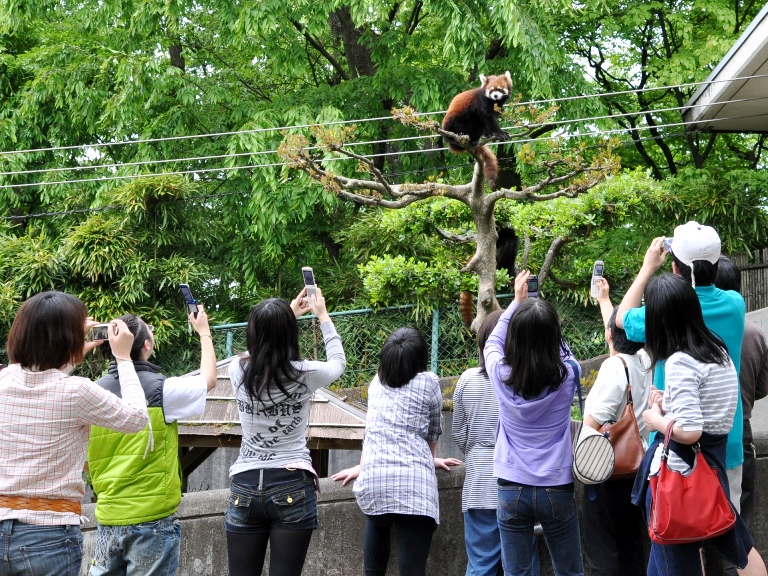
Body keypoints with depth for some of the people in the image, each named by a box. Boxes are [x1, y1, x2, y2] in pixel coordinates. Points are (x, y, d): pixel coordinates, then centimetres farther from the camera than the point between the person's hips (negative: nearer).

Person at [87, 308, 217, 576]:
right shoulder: (161, 390, -11)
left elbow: (84, 460, 7)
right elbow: (208, 379, 9)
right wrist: (204, 332, 22)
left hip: (108, 516, 4)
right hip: (152, 519, -4)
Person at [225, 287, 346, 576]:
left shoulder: (238, 371, -1)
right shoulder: (304, 373, -8)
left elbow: (257, 354, 24)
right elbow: (338, 362, 15)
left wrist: (288, 314, 30)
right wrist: (323, 316, 26)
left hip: (245, 487, 3)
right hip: (292, 488, -3)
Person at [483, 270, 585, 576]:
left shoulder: (501, 375, -9)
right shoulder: (567, 375, -10)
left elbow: (492, 343, 14)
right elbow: (562, 350, 14)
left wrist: (517, 301, 22)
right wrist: (542, 313, 21)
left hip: (512, 489, 0)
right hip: (556, 489, 0)